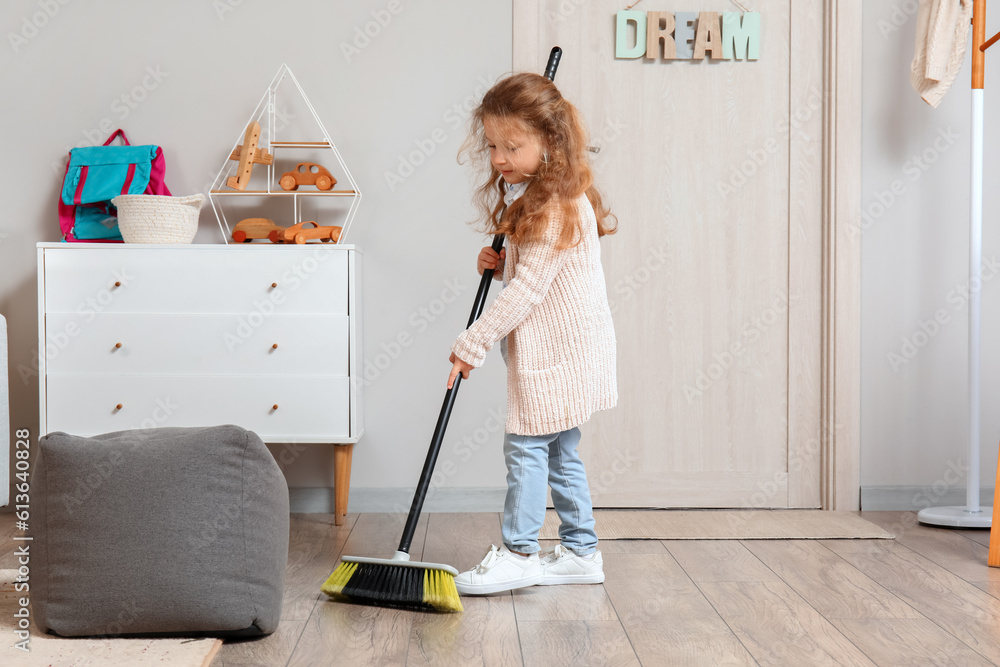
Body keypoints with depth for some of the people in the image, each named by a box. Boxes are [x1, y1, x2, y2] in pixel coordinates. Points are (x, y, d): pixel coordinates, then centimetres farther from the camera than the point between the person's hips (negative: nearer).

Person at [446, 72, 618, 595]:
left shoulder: (559, 205, -20)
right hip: (549, 343, 10)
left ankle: (517, 553, 3)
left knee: (525, 444, -5)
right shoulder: (527, 193, 12)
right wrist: (499, 263, 3)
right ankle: (580, 551, 22)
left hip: (559, 347, -10)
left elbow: (528, 287, -23)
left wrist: (473, 343, -20)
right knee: (559, 451, 14)